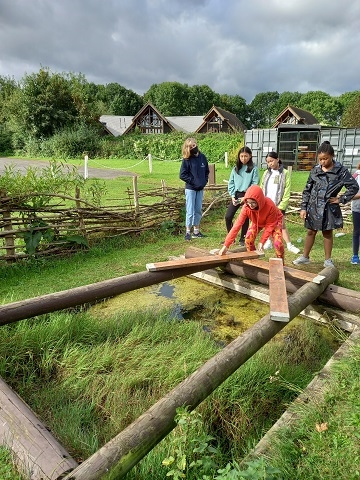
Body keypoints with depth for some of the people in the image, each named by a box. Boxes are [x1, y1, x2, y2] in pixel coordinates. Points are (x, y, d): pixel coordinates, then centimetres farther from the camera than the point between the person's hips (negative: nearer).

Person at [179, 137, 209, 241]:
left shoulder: (202, 157, 5)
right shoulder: (186, 160, -7)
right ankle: (188, 232, 3)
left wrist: (204, 181, 1)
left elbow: (207, 171, 15)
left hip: (200, 188, 5)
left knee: (198, 211, 10)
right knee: (190, 211, -4)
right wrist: (193, 181, -13)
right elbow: (182, 175, -8)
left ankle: (196, 231, 20)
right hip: (190, 188, -4)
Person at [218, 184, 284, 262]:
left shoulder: (270, 205, -40)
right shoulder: (246, 207, -34)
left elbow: (270, 225, -27)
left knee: (277, 242, -19)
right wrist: (226, 245, -42)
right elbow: (237, 224, -37)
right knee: (248, 239, -16)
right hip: (257, 221, 3)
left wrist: (262, 242, -31)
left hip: (274, 221, -3)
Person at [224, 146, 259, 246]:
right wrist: (232, 196, -3)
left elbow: (255, 184, -7)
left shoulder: (254, 168, -2)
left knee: (245, 218, 4)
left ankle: (243, 239, 18)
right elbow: (231, 183, 8)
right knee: (228, 216, -3)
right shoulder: (236, 168, 9)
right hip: (236, 195, 3)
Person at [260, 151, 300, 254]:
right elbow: (261, 189, 11)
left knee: (282, 225, -4)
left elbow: (287, 192, -6)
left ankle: (289, 245, 0)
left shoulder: (285, 173, -2)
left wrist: (281, 206, -12)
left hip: (278, 205, -3)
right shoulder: (266, 173, 9)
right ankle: (268, 241, 22)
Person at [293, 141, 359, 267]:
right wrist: (303, 208, 1)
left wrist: (341, 199, -7)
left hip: (329, 208, -2)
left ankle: (328, 260, 20)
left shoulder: (341, 171, -6)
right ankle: (305, 257, 24)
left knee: (327, 233, 8)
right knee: (311, 232, 11)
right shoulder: (315, 170, 1)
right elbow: (307, 190, 5)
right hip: (313, 207, 2)